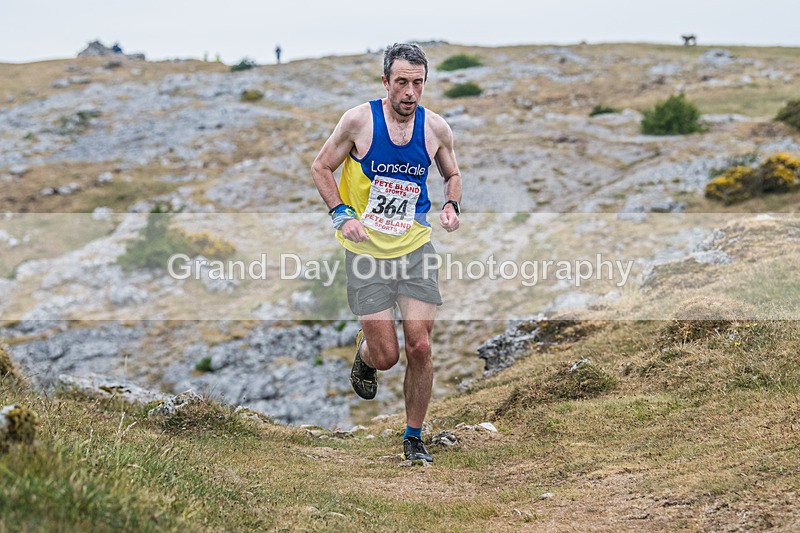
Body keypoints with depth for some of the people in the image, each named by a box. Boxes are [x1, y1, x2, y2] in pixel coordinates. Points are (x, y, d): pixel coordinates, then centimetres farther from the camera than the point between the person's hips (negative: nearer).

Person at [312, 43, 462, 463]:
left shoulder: (436, 128, -2)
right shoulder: (359, 120, -11)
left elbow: (452, 175, 16)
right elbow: (320, 168, 1)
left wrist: (451, 206, -5)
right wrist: (341, 215, -13)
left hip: (415, 247, 2)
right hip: (366, 250, -2)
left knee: (420, 347, -5)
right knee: (386, 356, -4)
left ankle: (414, 438, 15)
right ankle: (363, 354, 35)